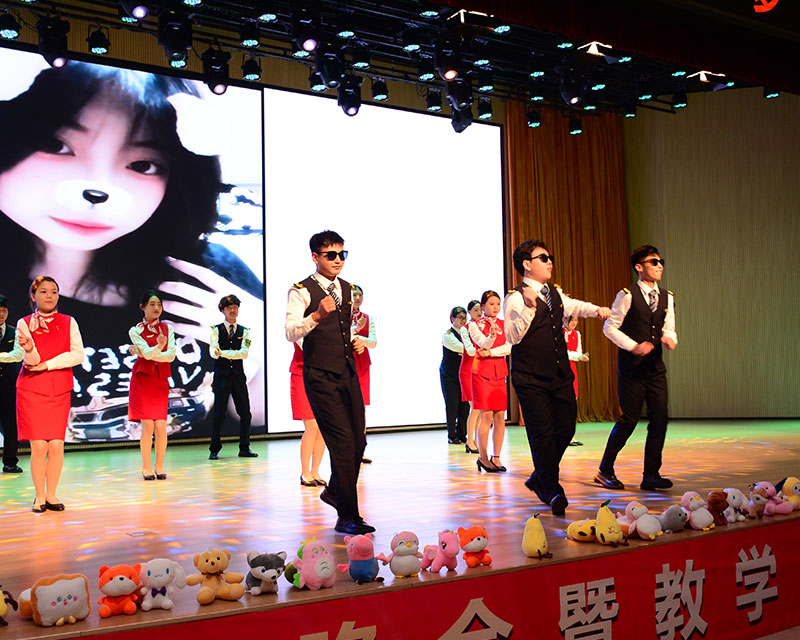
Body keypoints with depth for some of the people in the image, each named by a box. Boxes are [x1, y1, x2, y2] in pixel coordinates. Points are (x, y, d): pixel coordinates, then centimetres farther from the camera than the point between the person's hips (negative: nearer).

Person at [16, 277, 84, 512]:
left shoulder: (68, 322, 6)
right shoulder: (25, 323, 1)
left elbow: (78, 355, -5)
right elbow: (31, 360, -10)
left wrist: (47, 364, -12)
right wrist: (29, 349, -32)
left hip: (60, 391, 2)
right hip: (31, 389, -1)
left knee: (56, 445, -3)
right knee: (38, 446, -5)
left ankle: (52, 495, 9)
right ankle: (39, 497, 5)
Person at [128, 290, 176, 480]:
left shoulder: (167, 328, 10)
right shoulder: (135, 331, 3)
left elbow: (171, 356, -2)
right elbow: (148, 353, -13)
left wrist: (147, 354, -10)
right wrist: (159, 347, -33)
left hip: (161, 381, 2)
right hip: (142, 379, -2)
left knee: (161, 426, -5)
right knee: (147, 425, -7)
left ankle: (159, 466, 7)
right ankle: (146, 467, 4)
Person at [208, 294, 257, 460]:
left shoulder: (244, 331, 10)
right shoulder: (216, 330, 5)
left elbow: (244, 353, -6)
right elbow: (213, 352, -10)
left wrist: (222, 352, -15)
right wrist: (215, 352, -34)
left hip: (238, 376, 2)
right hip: (221, 376, -2)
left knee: (245, 413, 1)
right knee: (219, 414, -3)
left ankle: (244, 448, 11)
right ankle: (214, 450, 5)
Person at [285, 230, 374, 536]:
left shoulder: (348, 290, 15)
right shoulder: (302, 291, -6)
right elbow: (291, 332, -19)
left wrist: (356, 341, 8)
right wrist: (317, 315, -35)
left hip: (348, 373, 7)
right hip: (321, 376, -7)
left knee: (358, 441, 9)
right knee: (342, 442, -11)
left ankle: (334, 491, 36)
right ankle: (348, 517, -3)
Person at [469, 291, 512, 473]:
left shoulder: (504, 325, 11)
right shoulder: (475, 325, 1)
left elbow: (509, 347, -2)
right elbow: (484, 344, -13)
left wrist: (490, 352, -13)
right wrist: (492, 334, -31)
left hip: (500, 373, 4)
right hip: (481, 372, -4)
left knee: (500, 416, 0)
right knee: (486, 416, -8)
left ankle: (496, 457, 8)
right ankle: (483, 457, 1)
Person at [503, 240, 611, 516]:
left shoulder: (555, 293, 16)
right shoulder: (516, 298, -9)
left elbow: (572, 306, 38)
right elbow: (513, 337, -21)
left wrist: (596, 309, 26)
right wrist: (529, 307, -30)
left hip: (560, 374, 7)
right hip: (531, 378, -7)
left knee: (566, 428, 5)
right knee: (542, 433, -6)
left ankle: (539, 478, 26)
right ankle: (552, 491, 8)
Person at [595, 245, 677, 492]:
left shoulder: (666, 297, 10)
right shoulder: (628, 295, -8)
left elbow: (669, 329, 13)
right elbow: (609, 327, -7)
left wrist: (670, 339, -10)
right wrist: (634, 346, -15)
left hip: (655, 367, 6)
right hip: (631, 366, -6)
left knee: (659, 418, 1)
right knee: (629, 419, -3)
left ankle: (651, 475, 10)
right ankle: (605, 470, 14)